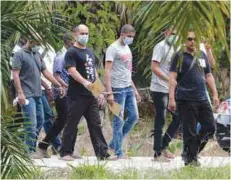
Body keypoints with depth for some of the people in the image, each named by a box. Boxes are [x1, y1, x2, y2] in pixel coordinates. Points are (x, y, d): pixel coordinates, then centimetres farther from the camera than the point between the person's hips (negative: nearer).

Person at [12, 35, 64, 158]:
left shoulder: (37, 55, 17)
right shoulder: (20, 55, -5)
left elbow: (45, 72, 20)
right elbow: (15, 74, -11)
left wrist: (59, 85, 15)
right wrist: (20, 93, -19)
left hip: (37, 94, 8)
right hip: (27, 95, -8)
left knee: (40, 121, 9)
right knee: (31, 123, -10)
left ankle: (31, 146, 17)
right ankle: (30, 150, -4)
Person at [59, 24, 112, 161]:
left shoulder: (90, 52, 19)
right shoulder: (72, 53, -6)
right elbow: (72, 71, -19)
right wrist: (84, 82, -35)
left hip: (91, 95, 7)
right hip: (77, 95, -7)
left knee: (96, 124, 6)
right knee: (72, 124, -2)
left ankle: (102, 153, 6)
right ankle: (66, 152, 6)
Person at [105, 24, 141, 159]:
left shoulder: (127, 48, 17)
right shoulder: (113, 48, -9)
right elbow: (107, 71, -15)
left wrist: (134, 89, 20)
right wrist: (109, 93, -22)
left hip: (128, 88, 9)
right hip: (118, 89, -8)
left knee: (134, 117, 8)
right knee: (119, 120, -4)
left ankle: (114, 143, 18)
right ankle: (119, 152, 2)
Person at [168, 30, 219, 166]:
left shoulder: (202, 55, 15)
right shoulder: (179, 57, -2)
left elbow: (209, 76, 20)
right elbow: (173, 78, -7)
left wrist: (215, 94, 14)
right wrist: (171, 98, -15)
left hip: (202, 99, 6)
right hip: (186, 100, -6)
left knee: (210, 127, 2)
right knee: (190, 131, -3)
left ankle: (193, 151, 19)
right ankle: (191, 159, 7)